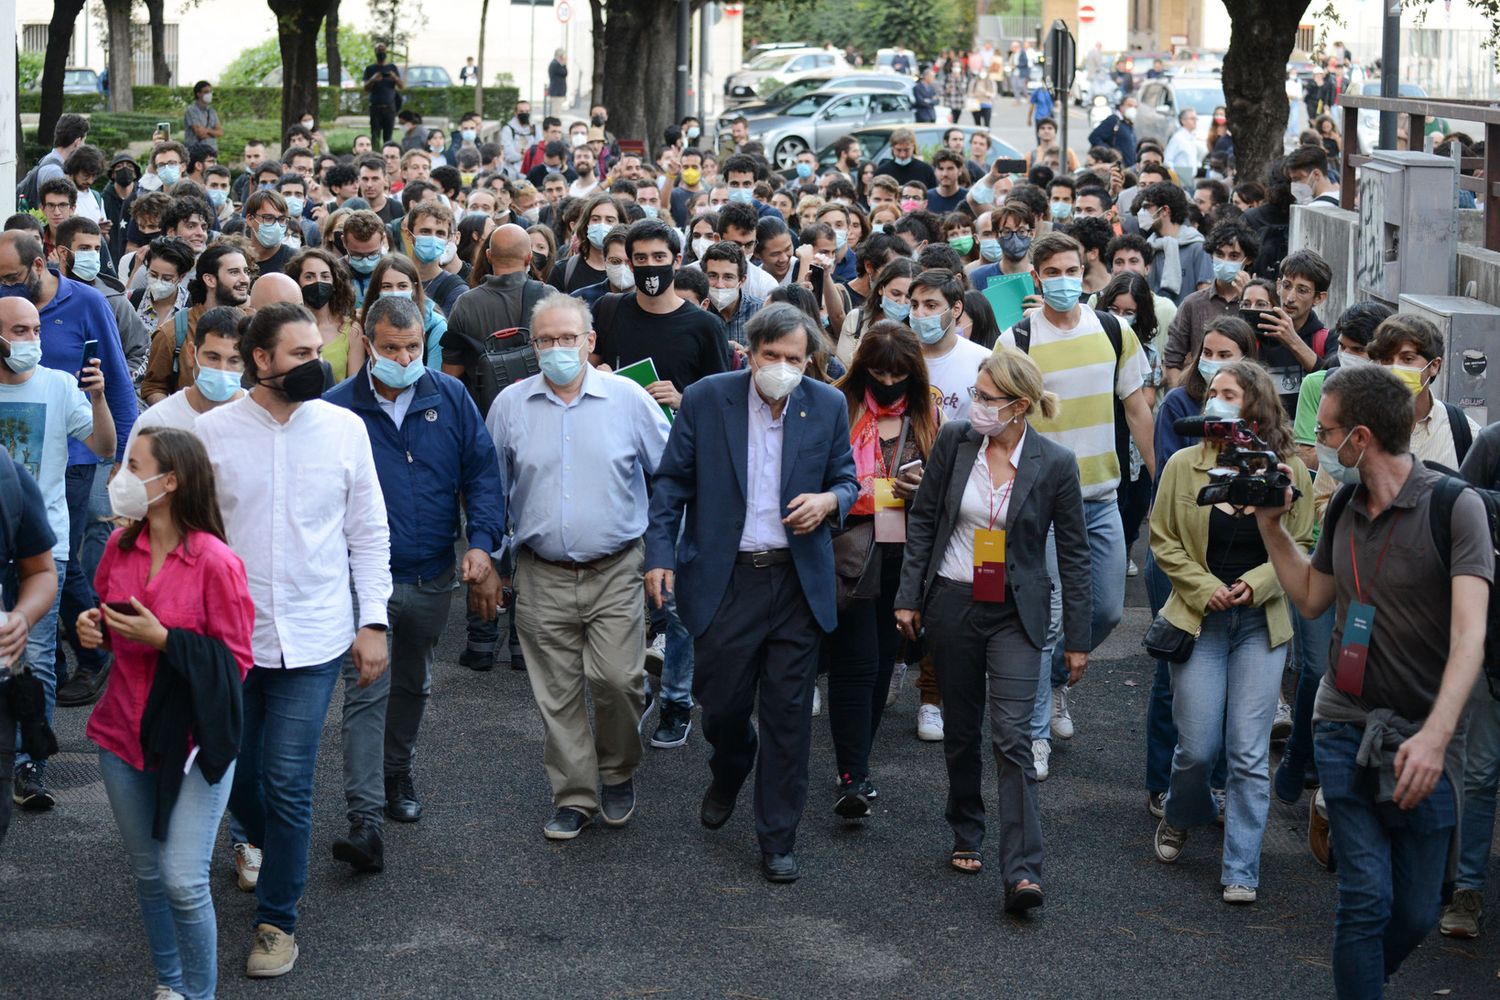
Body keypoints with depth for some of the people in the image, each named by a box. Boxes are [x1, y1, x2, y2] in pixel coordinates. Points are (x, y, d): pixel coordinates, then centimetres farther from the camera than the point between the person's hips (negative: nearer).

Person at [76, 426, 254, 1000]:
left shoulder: (216, 563, -18)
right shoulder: (120, 547, 0)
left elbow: (236, 661, -14)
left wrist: (163, 639, -24)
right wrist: (93, 625, -4)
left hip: (191, 740, -6)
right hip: (125, 734, 6)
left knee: (184, 883, -8)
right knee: (147, 874, 15)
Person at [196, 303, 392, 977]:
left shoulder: (343, 428, -1)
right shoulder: (212, 432, -3)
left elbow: (369, 531, 5)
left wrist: (373, 621, 2)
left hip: (313, 640, -1)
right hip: (229, 636, 1)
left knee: (287, 783, -4)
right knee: (235, 771, 13)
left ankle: (277, 917, 10)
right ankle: (264, 844, 45)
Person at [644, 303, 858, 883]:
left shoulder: (828, 407, 1)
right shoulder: (706, 400, -3)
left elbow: (847, 482, 11)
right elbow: (671, 482, 3)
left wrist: (829, 500, -13)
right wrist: (660, 554, -5)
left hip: (797, 582, 1)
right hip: (724, 578, -1)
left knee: (788, 715, 2)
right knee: (721, 703, 7)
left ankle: (777, 840, 14)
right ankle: (727, 776, 43)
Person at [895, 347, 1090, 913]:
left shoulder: (1055, 464, -10)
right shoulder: (954, 440, -4)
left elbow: (1074, 553, -2)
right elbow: (923, 520, 6)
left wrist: (1077, 638, -2)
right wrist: (909, 596, 3)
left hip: (1016, 613, -3)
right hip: (952, 605, 3)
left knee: (1012, 736, -13)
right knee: (961, 728, 14)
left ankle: (1022, 873, -15)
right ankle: (966, 835, 35)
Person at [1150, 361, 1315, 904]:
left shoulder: (1289, 471, -3)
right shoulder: (1184, 465, -2)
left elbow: (1302, 547, 4)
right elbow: (1163, 539, 3)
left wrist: (1256, 584, -12)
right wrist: (1205, 589, -9)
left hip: (1261, 624, 0)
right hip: (1199, 619, 0)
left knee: (1249, 752, -2)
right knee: (1198, 746, -1)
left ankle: (1241, 871, 7)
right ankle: (1179, 817, 33)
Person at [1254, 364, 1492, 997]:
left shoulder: (1454, 506, -12)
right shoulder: (1343, 507, 8)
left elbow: (1469, 634, -22)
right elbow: (1311, 600, 23)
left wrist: (1435, 734, -34)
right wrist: (1271, 526, 12)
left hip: (1423, 737, -3)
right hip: (1346, 726, 3)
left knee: (1416, 914, 5)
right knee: (1366, 898, -8)